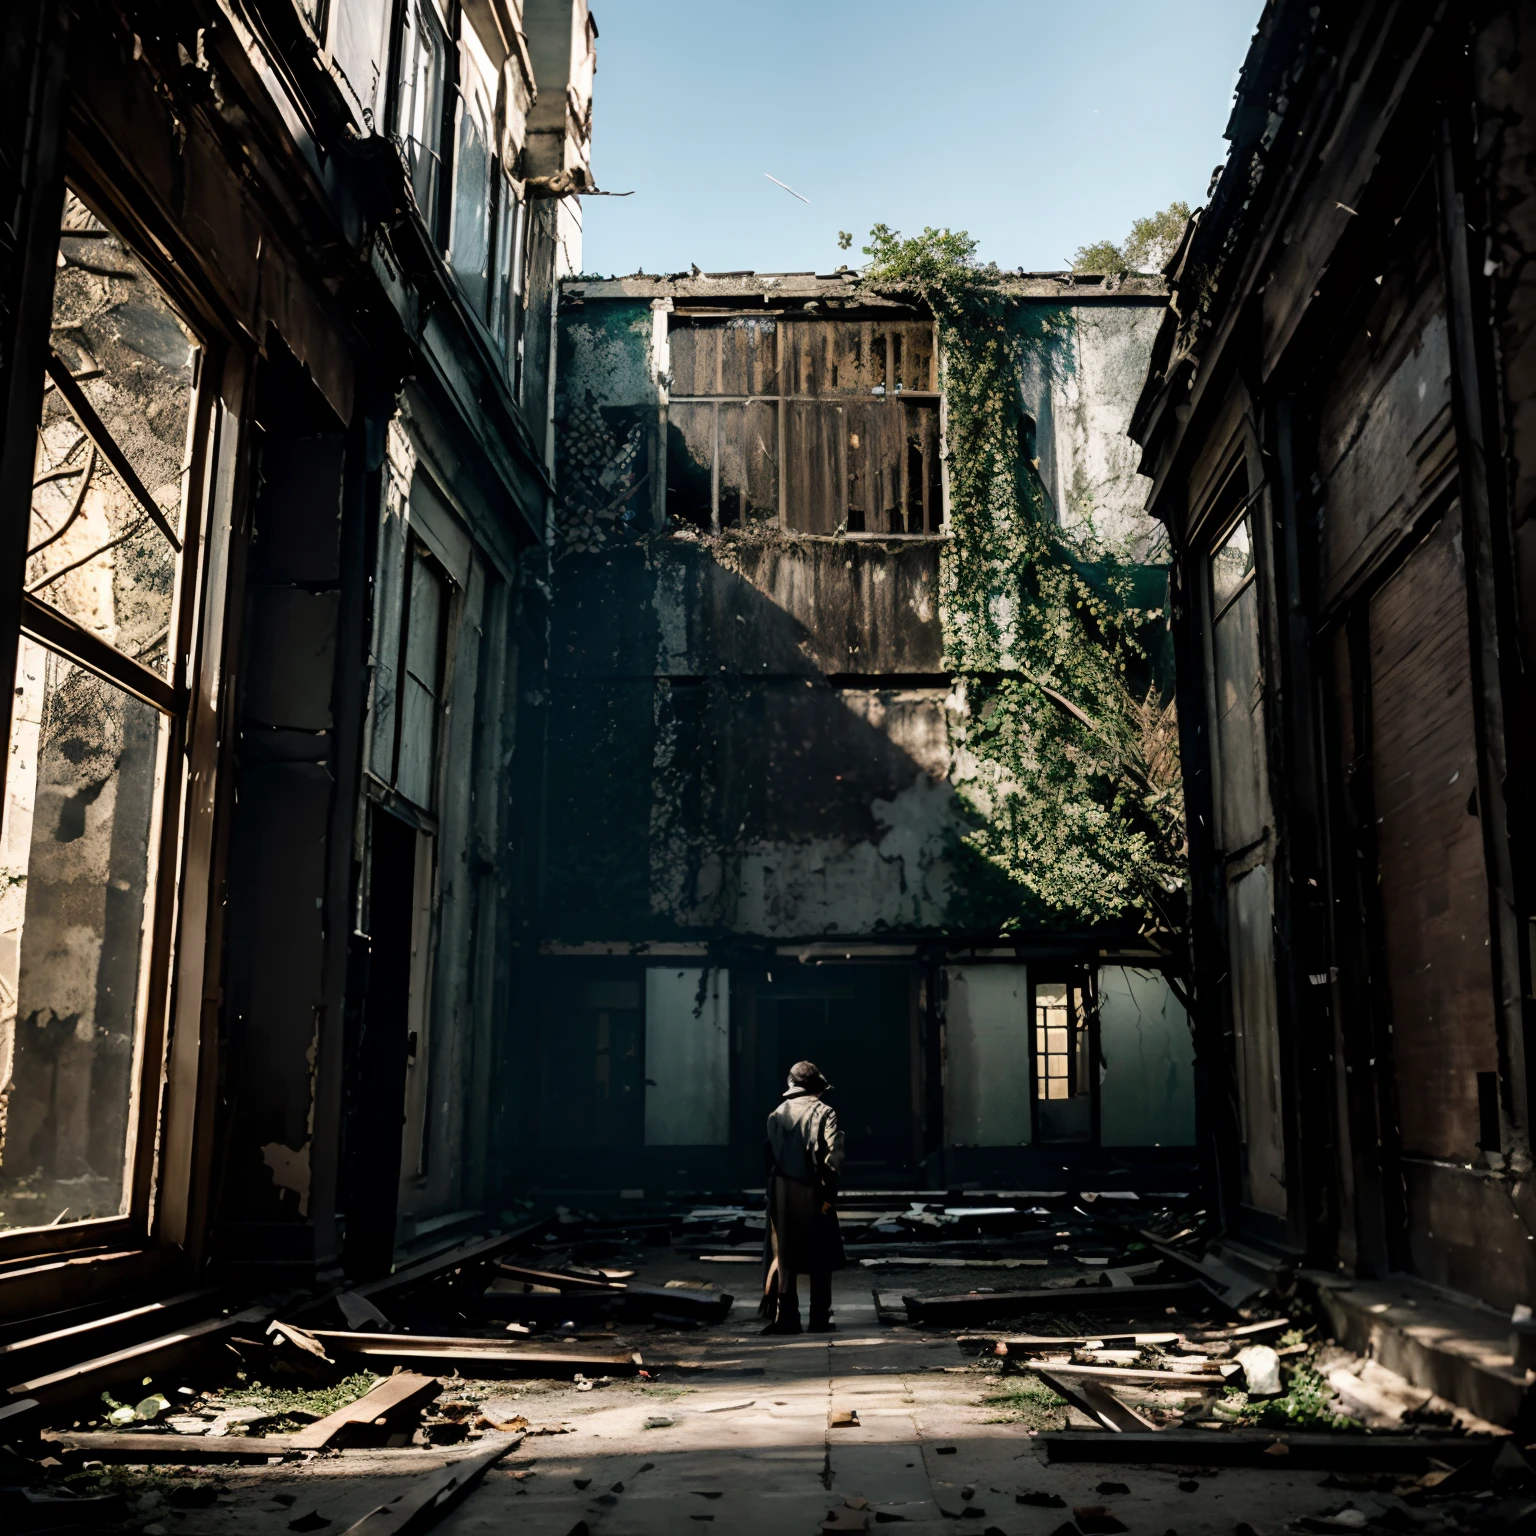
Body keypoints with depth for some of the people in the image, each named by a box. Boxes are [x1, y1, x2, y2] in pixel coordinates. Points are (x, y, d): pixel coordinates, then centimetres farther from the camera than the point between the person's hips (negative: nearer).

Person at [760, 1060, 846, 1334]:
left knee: (783, 1256, 10)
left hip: (781, 1193, 3)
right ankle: (819, 1319, 10)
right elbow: (832, 1155, -15)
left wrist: (775, 1183, 10)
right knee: (820, 1259, 8)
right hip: (812, 1194, -3)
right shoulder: (823, 1112, -6)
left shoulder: (777, 1114, 7)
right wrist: (828, 1193, -10)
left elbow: (768, 1155, 5)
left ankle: (785, 1317, 7)